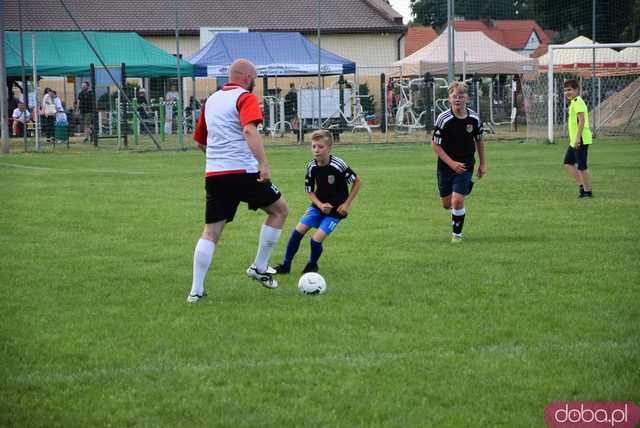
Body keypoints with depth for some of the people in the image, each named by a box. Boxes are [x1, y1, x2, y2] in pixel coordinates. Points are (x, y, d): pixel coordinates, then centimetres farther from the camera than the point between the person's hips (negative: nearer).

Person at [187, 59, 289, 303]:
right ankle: (260, 268, 14)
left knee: (210, 232, 8)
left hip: (213, 174, 6)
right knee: (280, 210, 14)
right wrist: (264, 164, -29)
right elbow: (250, 130, -23)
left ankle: (196, 290, -2)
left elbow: (200, 140, 26)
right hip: (243, 172, -6)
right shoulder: (246, 98, -5)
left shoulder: (211, 100, 17)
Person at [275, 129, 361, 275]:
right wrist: (320, 205, -15)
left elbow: (357, 182, -10)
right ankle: (286, 265, 7)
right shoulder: (312, 166, -8)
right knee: (298, 231, -8)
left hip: (335, 209, -4)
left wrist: (346, 204, -12)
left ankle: (312, 265, 14)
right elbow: (309, 191, 3)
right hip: (319, 204, 5)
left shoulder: (338, 165, -22)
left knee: (316, 239, -15)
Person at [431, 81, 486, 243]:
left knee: (457, 201, -15)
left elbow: (479, 140, 11)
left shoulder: (474, 118, -5)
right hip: (446, 166, 0)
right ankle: (456, 214, 47)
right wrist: (452, 163, -16)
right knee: (446, 204, 9)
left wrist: (482, 164, 13)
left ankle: (457, 233, 7)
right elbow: (435, 144, -9)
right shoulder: (443, 119, -13)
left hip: (465, 166, 0)